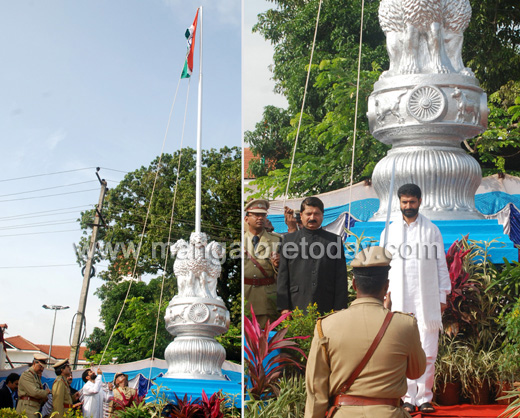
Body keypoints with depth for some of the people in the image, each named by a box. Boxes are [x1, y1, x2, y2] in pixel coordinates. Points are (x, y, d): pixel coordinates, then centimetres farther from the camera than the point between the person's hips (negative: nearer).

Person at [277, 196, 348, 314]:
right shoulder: (288, 240, 10)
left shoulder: (334, 240, 10)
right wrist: (284, 307, 1)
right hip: (297, 307, 0)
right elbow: (283, 276, 7)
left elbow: (341, 278, 8)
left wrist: (339, 309, 2)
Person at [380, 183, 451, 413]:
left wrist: (442, 296, 3)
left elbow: (441, 264, 9)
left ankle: (424, 397, 9)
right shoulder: (389, 231, 11)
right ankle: (408, 398, 7)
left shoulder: (432, 230, 9)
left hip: (427, 300, 0)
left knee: (428, 352, -1)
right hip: (399, 300, 1)